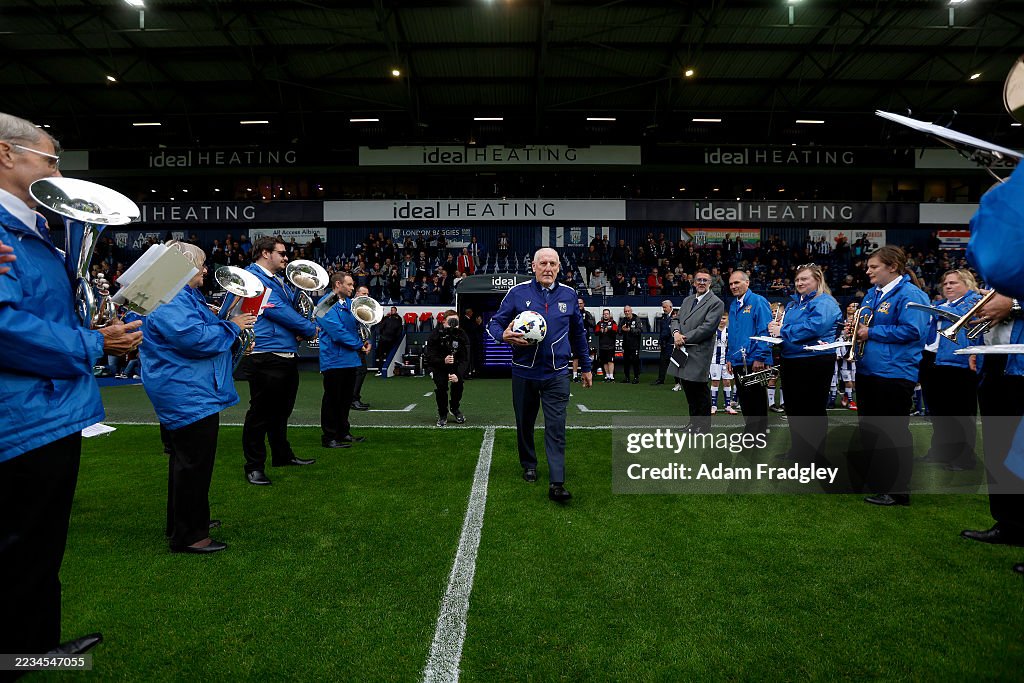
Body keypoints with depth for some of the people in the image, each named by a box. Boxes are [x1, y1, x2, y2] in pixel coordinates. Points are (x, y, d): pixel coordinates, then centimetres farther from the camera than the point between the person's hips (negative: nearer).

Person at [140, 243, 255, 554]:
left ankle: (183, 522, 35)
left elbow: (203, 330, 25)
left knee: (186, 460, 21)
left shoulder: (185, 296, 16)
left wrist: (233, 325, 11)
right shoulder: (169, 301, -19)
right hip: (188, 396, -12)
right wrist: (232, 327, -16)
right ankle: (189, 535, 6)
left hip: (186, 395, 12)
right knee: (195, 463, -4)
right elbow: (195, 339, -28)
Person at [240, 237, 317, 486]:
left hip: (287, 356, 9)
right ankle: (254, 467, 10)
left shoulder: (279, 280, 18)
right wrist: (310, 329, -9)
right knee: (261, 413, -1)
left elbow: (295, 305, 23)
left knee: (282, 410, 20)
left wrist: (300, 331, 0)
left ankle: (282, 455, 34)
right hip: (265, 357, -9)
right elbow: (277, 310, -18)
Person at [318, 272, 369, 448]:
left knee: (346, 399, 15)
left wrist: (364, 341, 0)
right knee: (333, 399, -1)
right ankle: (329, 437, 8)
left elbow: (357, 325, 21)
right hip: (334, 360, -8)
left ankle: (343, 433, 26)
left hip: (350, 359, 8)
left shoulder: (349, 303, 13)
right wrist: (360, 345, -14)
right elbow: (337, 332, -20)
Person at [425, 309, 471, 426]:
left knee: (458, 384, -17)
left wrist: (458, 375, -39)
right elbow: (429, 357, -21)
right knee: (440, 386, -19)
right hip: (438, 364, -1)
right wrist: (443, 361, -41)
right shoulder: (436, 335, -22)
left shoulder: (462, 336, -19)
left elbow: (465, 359, -22)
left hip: (457, 365, 1)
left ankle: (455, 408, 13)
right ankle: (442, 415, 2)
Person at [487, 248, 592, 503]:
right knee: (525, 423, 15)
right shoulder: (518, 293, -3)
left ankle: (557, 483, -6)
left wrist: (586, 367, 19)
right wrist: (504, 335, -24)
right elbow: (494, 323, 0)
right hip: (524, 373, 0)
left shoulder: (568, 295, 5)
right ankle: (529, 465, 38)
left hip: (557, 374, 0)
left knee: (556, 428, -7)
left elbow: (578, 333, 16)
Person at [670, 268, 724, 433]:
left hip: (699, 353, -7)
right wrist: (676, 332, -7)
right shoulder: (687, 300, 18)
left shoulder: (715, 303, -6)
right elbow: (676, 319, 15)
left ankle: (703, 425, 12)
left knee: (700, 390, -1)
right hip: (683, 352, 7)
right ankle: (694, 421, 27)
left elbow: (708, 327, -15)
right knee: (689, 388, 14)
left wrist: (685, 338, -14)